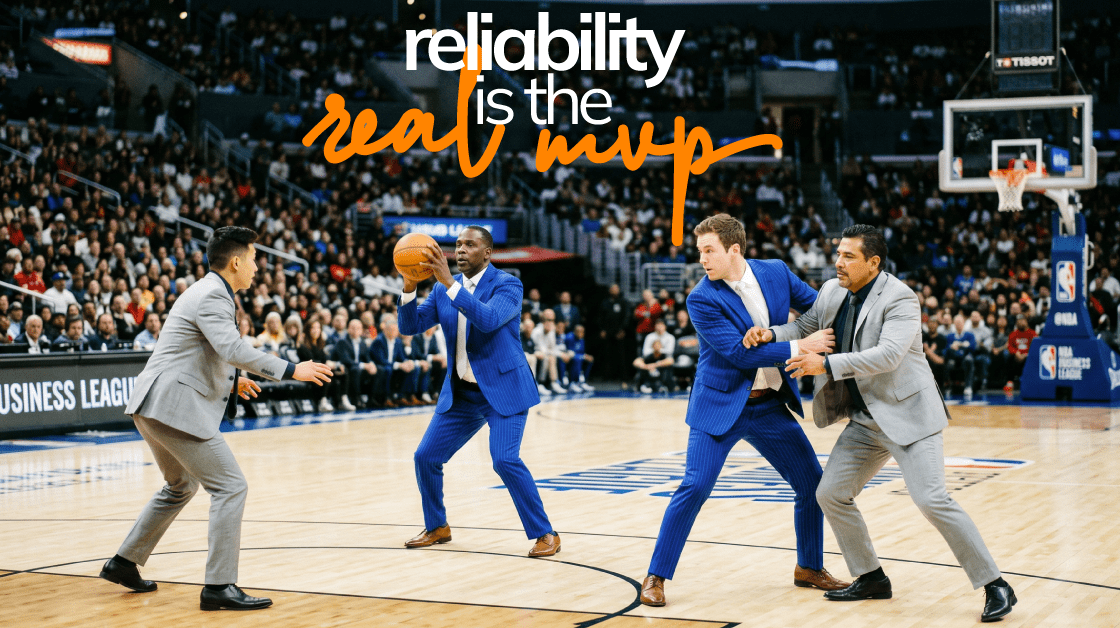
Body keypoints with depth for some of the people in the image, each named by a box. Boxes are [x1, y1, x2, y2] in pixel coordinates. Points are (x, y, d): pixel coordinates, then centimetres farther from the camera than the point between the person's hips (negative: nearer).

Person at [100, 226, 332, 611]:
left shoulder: (206, 292, 19)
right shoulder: (212, 296, -13)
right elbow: (233, 349, -27)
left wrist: (231, 380, 38)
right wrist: (291, 371, -29)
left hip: (154, 408, 11)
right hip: (175, 407, -11)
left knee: (181, 487, 28)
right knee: (230, 487, -10)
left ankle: (124, 563, 33)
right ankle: (219, 586, -12)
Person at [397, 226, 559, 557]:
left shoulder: (507, 284, -12)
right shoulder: (442, 290, 6)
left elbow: (489, 319, -30)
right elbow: (411, 325, -2)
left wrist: (450, 283, -37)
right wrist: (409, 287, -20)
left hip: (503, 389, -6)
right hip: (461, 393, 6)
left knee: (505, 460, -21)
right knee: (426, 457, 2)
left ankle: (545, 534, -8)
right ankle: (437, 527, 25)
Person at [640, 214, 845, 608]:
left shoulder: (775, 272, -2)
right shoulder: (702, 299, -15)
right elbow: (740, 352, -21)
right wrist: (799, 347, -23)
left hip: (770, 406, 5)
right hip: (721, 404, -5)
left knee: (813, 484, 8)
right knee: (695, 488, -15)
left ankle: (809, 568, 27)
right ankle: (656, 578, -4)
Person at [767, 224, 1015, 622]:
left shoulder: (899, 299, -17)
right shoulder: (833, 292, 6)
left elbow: (887, 355, -28)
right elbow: (805, 327, 18)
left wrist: (826, 364, -30)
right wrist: (772, 334, -3)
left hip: (907, 415, -8)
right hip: (865, 422, 8)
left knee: (932, 500, -17)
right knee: (831, 494, 6)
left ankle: (995, 585, -8)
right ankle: (871, 578, 22)